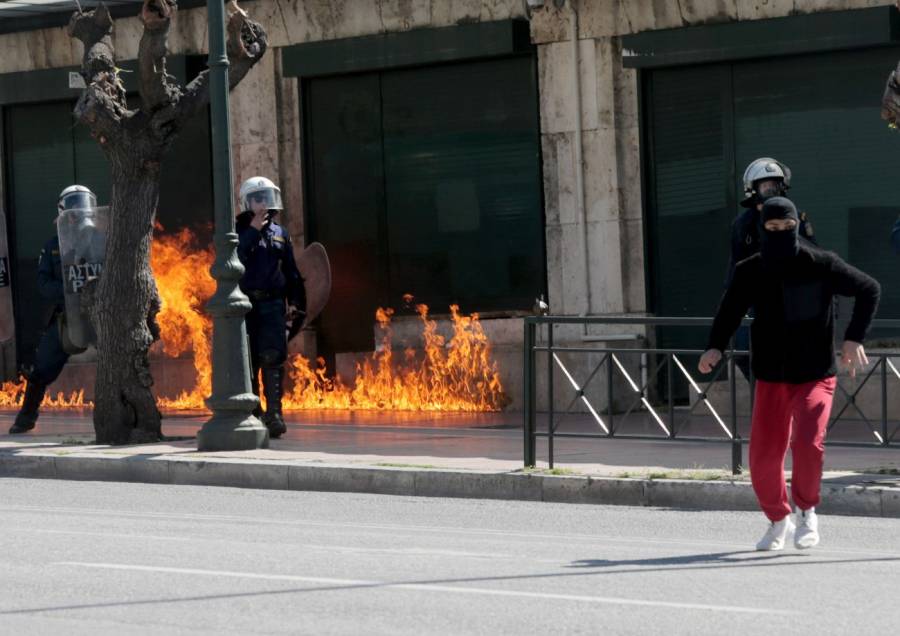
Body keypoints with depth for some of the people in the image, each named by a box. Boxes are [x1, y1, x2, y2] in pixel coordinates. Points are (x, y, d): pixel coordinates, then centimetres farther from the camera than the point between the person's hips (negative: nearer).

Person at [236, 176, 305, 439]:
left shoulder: (280, 234, 14)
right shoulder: (238, 232, 5)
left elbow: (292, 272, 17)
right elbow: (234, 260, -15)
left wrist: (296, 303, 11)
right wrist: (253, 230, -12)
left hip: (273, 304, 1)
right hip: (245, 304, -1)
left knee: (272, 358, -9)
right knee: (248, 360, 0)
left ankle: (274, 413, -10)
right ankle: (252, 414, 6)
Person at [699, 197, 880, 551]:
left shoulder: (821, 265, -10)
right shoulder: (749, 273, -3)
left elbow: (869, 290, 0)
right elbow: (729, 311, 10)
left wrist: (854, 338, -9)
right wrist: (716, 347, -9)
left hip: (815, 376, -3)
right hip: (771, 379, 3)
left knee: (808, 443, -24)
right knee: (763, 458, -1)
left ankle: (806, 511, 1)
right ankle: (778, 520, 26)